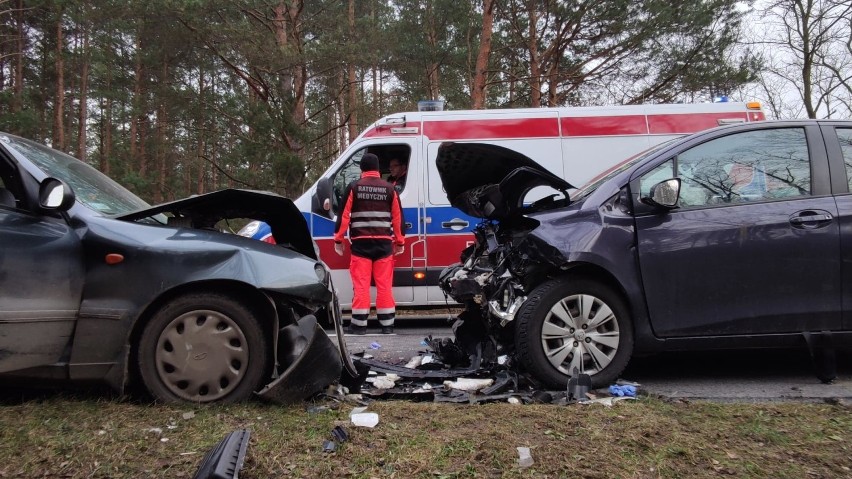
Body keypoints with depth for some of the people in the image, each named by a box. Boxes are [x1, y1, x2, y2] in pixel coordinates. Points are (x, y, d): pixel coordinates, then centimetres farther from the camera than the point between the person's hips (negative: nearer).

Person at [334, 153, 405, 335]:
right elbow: (398, 217, 8)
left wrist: (338, 239, 7)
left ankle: (359, 324, 3)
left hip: (361, 243, -2)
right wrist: (400, 242, 16)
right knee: (384, 285, 5)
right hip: (384, 243, 2)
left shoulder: (354, 187, 1)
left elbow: (344, 215, -1)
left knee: (361, 284, 1)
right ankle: (387, 325, 8)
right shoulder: (389, 188, 6)